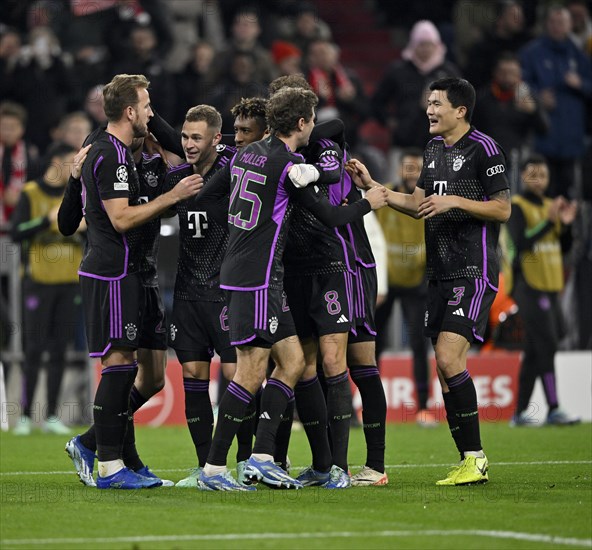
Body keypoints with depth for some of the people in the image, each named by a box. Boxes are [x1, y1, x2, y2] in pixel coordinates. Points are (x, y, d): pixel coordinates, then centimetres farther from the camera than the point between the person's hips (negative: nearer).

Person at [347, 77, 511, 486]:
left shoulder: (483, 148, -8)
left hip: (474, 271, -8)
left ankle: (476, 458, -12)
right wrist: (372, 187, 15)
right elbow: (417, 205, 23)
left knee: (448, 357, -19)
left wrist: (454, 201, -17)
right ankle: (470, 463, 9)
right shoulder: (434, 149, 16)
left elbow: (502, 209, -9)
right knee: (446, 367, 4)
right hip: (440, 274, 8)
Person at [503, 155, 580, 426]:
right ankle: (553, 409, -19)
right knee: (547, 345, -16)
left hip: (549, 286, 8)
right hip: (529, 286, -8)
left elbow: (563, 245, 15)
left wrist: (565, 224, -4)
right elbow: (520, 243, -20)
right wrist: (549, 221, -25)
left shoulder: (549, 205, 16)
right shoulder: (517, 207, -7)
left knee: (535, 350, 8)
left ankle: (520, 412, 11)